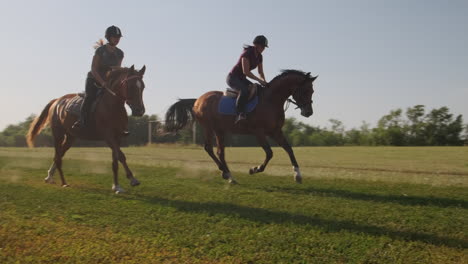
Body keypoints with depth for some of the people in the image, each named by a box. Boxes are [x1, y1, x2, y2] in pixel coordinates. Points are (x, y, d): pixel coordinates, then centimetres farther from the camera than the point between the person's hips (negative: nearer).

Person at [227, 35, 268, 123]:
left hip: (242, 79, 9)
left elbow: (260, 72, 10)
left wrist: (264, 81, -10)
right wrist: (259, 80, -27)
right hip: (232, 78, -9)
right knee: (244, 90, -37)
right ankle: (240, 114, -37)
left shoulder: (259, 56, 5)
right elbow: (246, 72, -27)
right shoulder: (247, 53, -21)